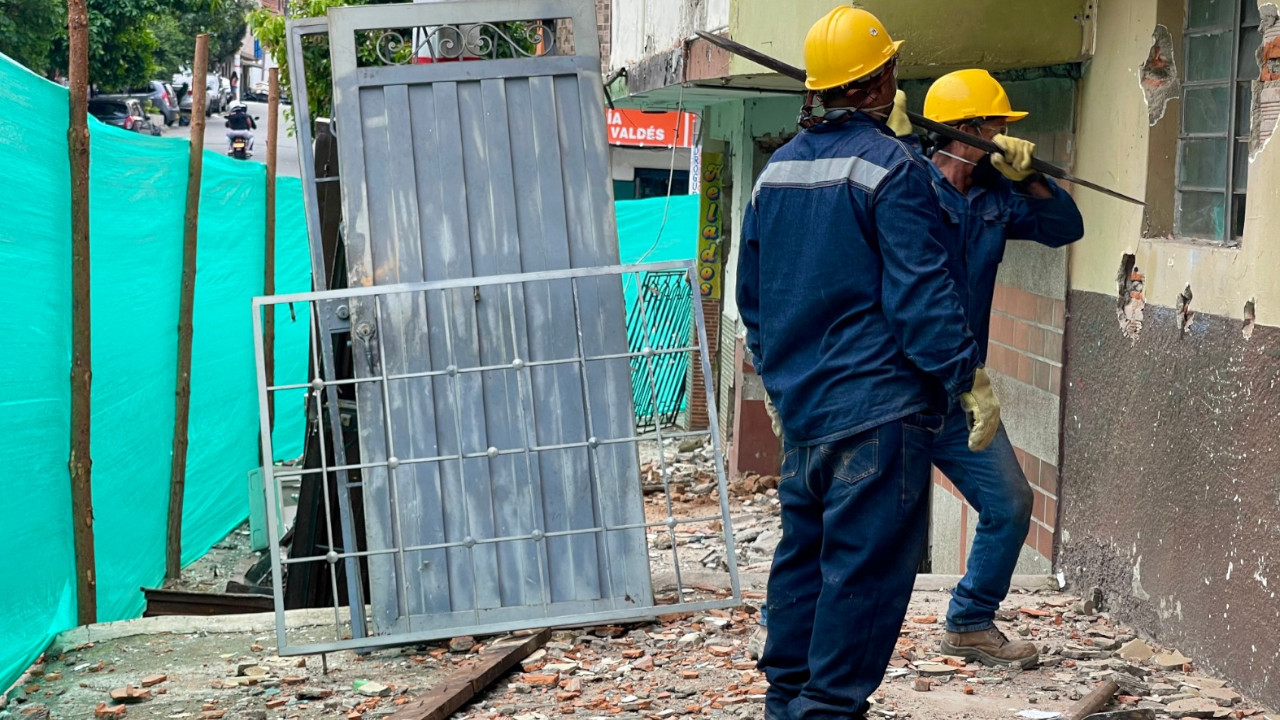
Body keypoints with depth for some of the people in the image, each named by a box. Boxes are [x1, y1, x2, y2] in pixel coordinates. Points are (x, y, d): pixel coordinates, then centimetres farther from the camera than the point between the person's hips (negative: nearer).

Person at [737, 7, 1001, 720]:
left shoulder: (778, 168, 12)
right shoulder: (892, 167, -12)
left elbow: (751, 288, 19)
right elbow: (921, 293, -17)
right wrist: (972, 379, -13)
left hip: (803, 409, 8)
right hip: (878, 411, -8)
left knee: (805, 553, 17)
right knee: (865, 565, -3)